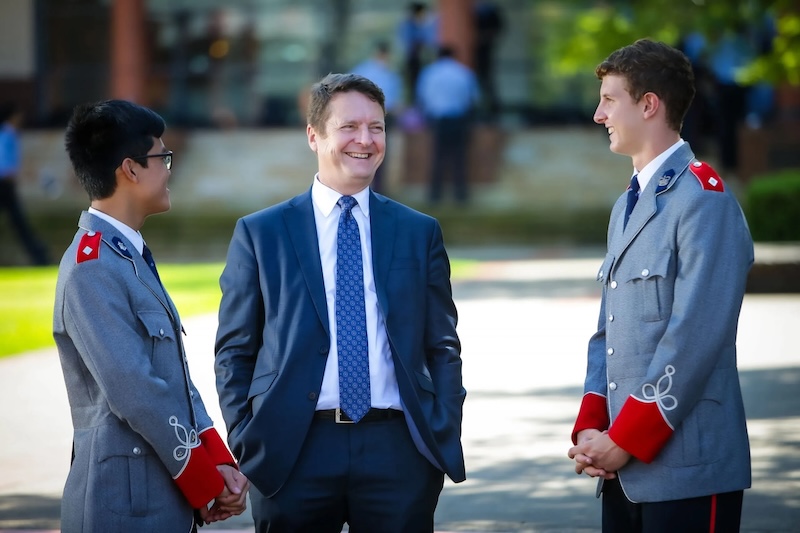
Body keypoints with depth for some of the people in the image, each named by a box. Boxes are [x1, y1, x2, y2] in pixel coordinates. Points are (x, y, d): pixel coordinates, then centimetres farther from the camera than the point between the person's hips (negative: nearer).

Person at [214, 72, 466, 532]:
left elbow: (442, 348, 11)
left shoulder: (420, 233, 11)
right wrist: (245, 446, -3)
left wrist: (445, 441, 0)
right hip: (294, 455, -1)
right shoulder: (259, 233, 6)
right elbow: (235, 352, 7)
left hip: (398, 453, 1)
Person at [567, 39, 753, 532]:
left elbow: (695, 339, -18)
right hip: (625, 472, 8)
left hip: (688, 473, -8)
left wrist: (624, 441, -15)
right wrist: (591, 429, 4)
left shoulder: (705, 200, -10)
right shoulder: (627, 207, 20)